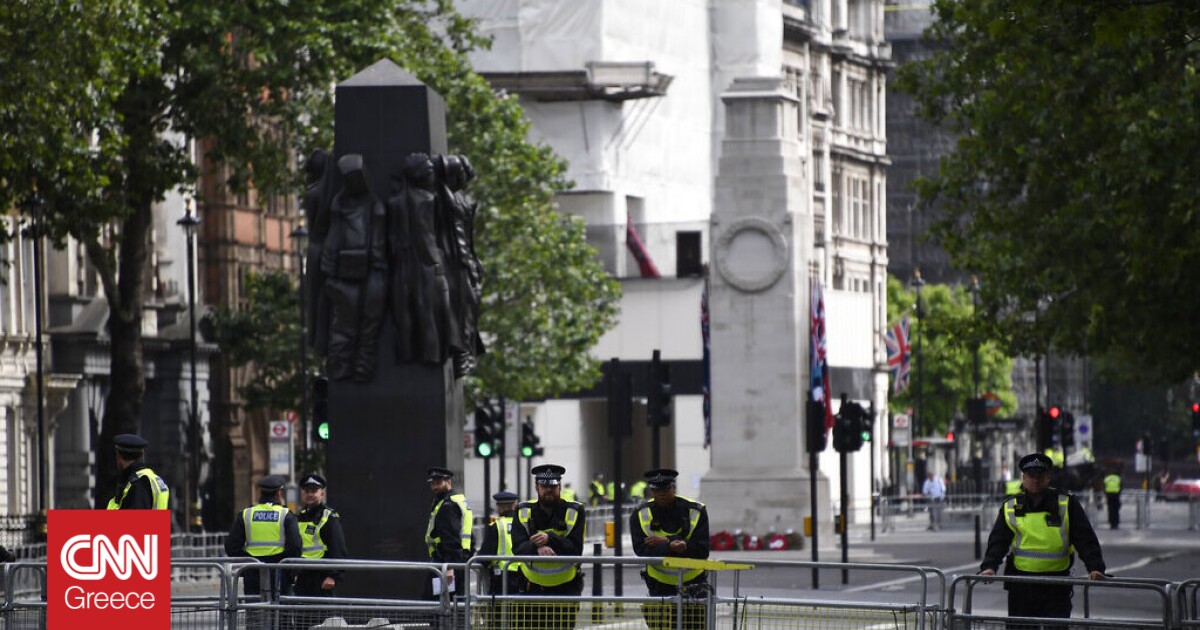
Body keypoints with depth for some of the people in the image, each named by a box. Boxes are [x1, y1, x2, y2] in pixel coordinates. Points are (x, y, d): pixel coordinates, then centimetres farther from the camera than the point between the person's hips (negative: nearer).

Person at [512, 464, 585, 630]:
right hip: (533, 589, 2)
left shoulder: (574, 513, -3)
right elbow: (518, 548, -13)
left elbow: (575, 550, -14)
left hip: (565, 587, -2)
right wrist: (537, 547, -35)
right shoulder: (524, 513, 1)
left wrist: (550, 539, -30)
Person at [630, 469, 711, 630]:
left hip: (693, 582, 0)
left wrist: (666, 542, -23)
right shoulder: (640, 514, -4)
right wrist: (670, 548, -35)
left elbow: (701, 551, -16)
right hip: (660, 585, 0)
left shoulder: (696, 511, -7)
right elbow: (642, 550, -18)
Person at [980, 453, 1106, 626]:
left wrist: (1095, 567, -15)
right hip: (1021, 584, 2)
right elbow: (998, 541, 3)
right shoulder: (1010, 508, 8)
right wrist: (989, 567, -14)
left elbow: (1085, 539, -1)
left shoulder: (1067, 505, 3)